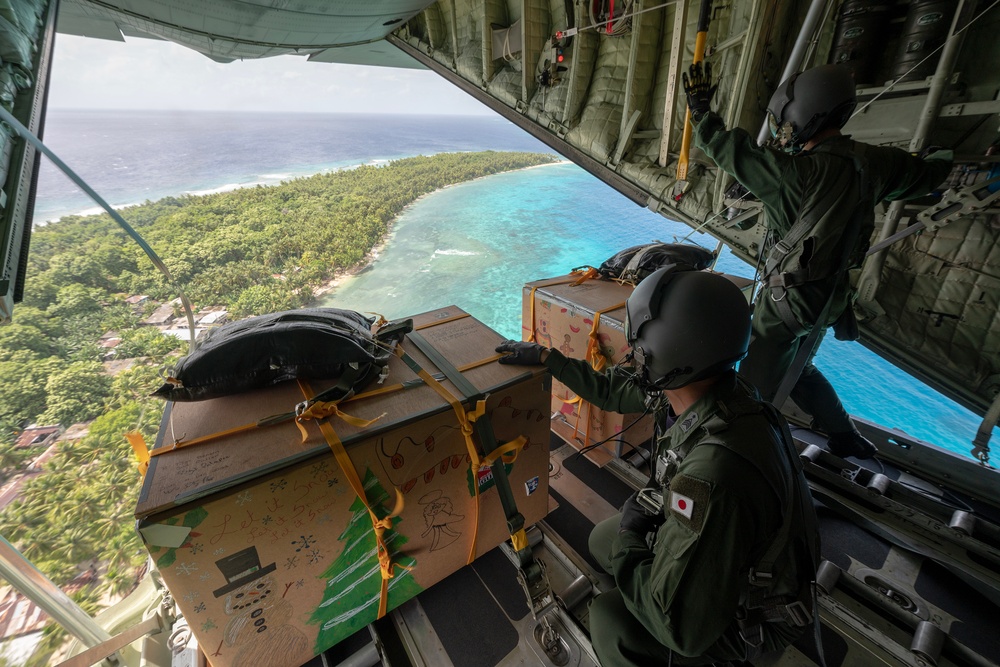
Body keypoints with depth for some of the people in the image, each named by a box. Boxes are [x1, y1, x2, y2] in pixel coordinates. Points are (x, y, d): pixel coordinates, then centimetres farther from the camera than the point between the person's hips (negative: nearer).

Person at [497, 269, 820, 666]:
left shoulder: (712, 479, -44)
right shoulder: (708, 391, -19)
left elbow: (682, 629, -34)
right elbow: (615, 389, -3)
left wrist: (630, 535, -19)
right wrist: (545, 357, 3)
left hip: (750, 613, -6)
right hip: (724, 550, 7)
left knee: (610, 619, -11)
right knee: (603, 541, 10)